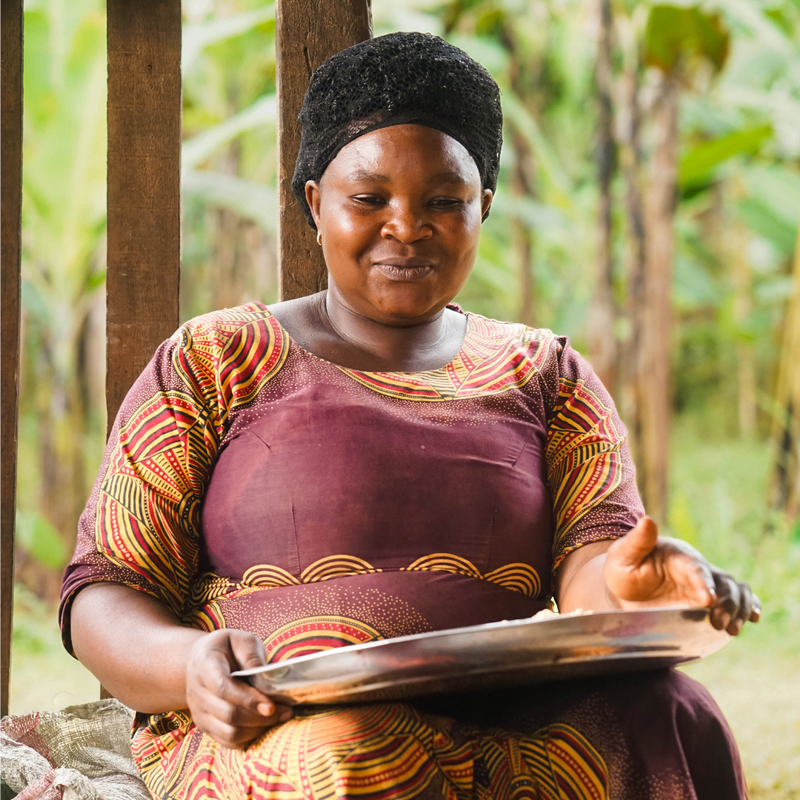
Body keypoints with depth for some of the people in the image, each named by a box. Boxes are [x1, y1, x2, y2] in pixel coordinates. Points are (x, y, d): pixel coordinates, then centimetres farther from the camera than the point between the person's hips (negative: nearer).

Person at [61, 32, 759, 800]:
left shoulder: (545, 373, 18)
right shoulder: (211, 363, 11)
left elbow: (590, 551, 2)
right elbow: (103, 598, 5)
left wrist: (624, 584, -26)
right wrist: (191, 666, -20)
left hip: (507, 726, 2)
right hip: (262, 735, -2)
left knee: (670, 718, -31)